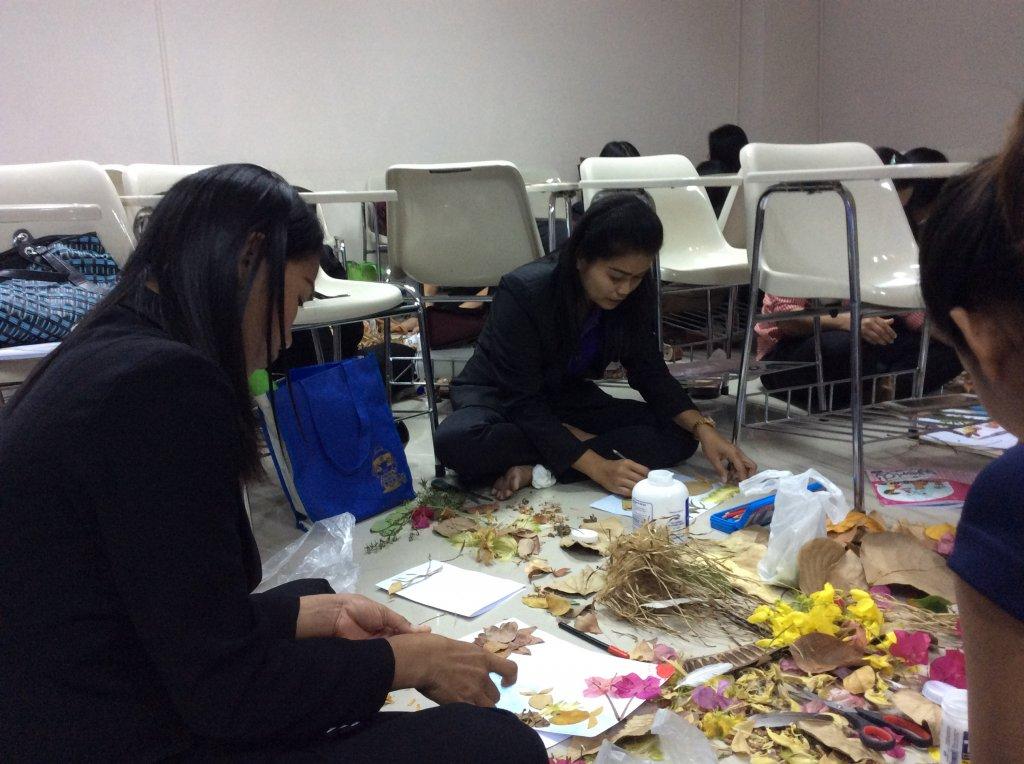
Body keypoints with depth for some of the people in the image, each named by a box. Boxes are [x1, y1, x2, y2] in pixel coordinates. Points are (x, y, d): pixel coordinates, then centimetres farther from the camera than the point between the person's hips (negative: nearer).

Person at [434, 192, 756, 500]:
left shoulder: (634, 295, -13)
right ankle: (570, 441, -16)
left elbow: (651, 372, -5)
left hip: (567, 399, 5)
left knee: (679, 434, -15)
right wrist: (598, 467, -38)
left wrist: (702, 428, -22)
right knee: (456, 441, -39)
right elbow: (523, 403, -30)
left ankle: (539, 468, -23)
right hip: (500, 398, -5)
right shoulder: (523, 293, -29)